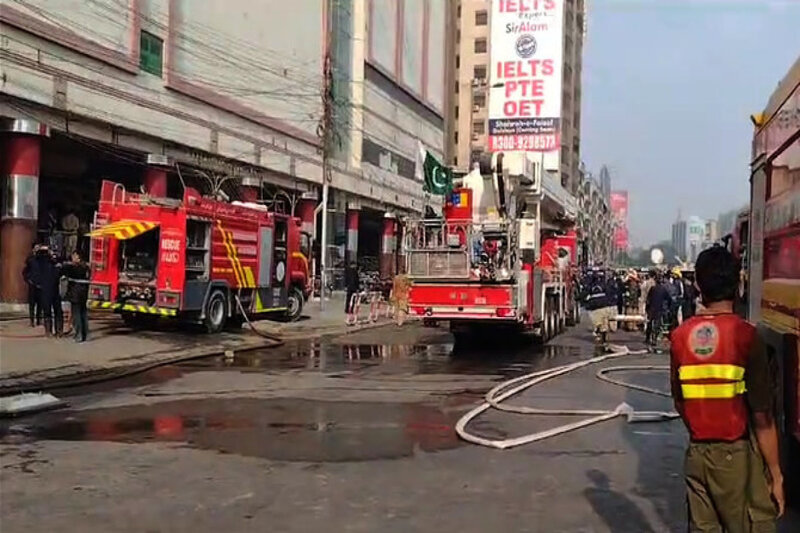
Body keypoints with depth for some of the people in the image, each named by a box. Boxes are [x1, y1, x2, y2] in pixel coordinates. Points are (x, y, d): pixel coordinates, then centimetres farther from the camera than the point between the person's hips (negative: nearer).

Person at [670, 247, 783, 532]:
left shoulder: (680, 335, 0)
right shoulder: (745, 335, -13)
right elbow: (762, 417, -13)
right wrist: (776, 475, -5)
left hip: (697, 453, 5)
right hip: (738, 455, -4)